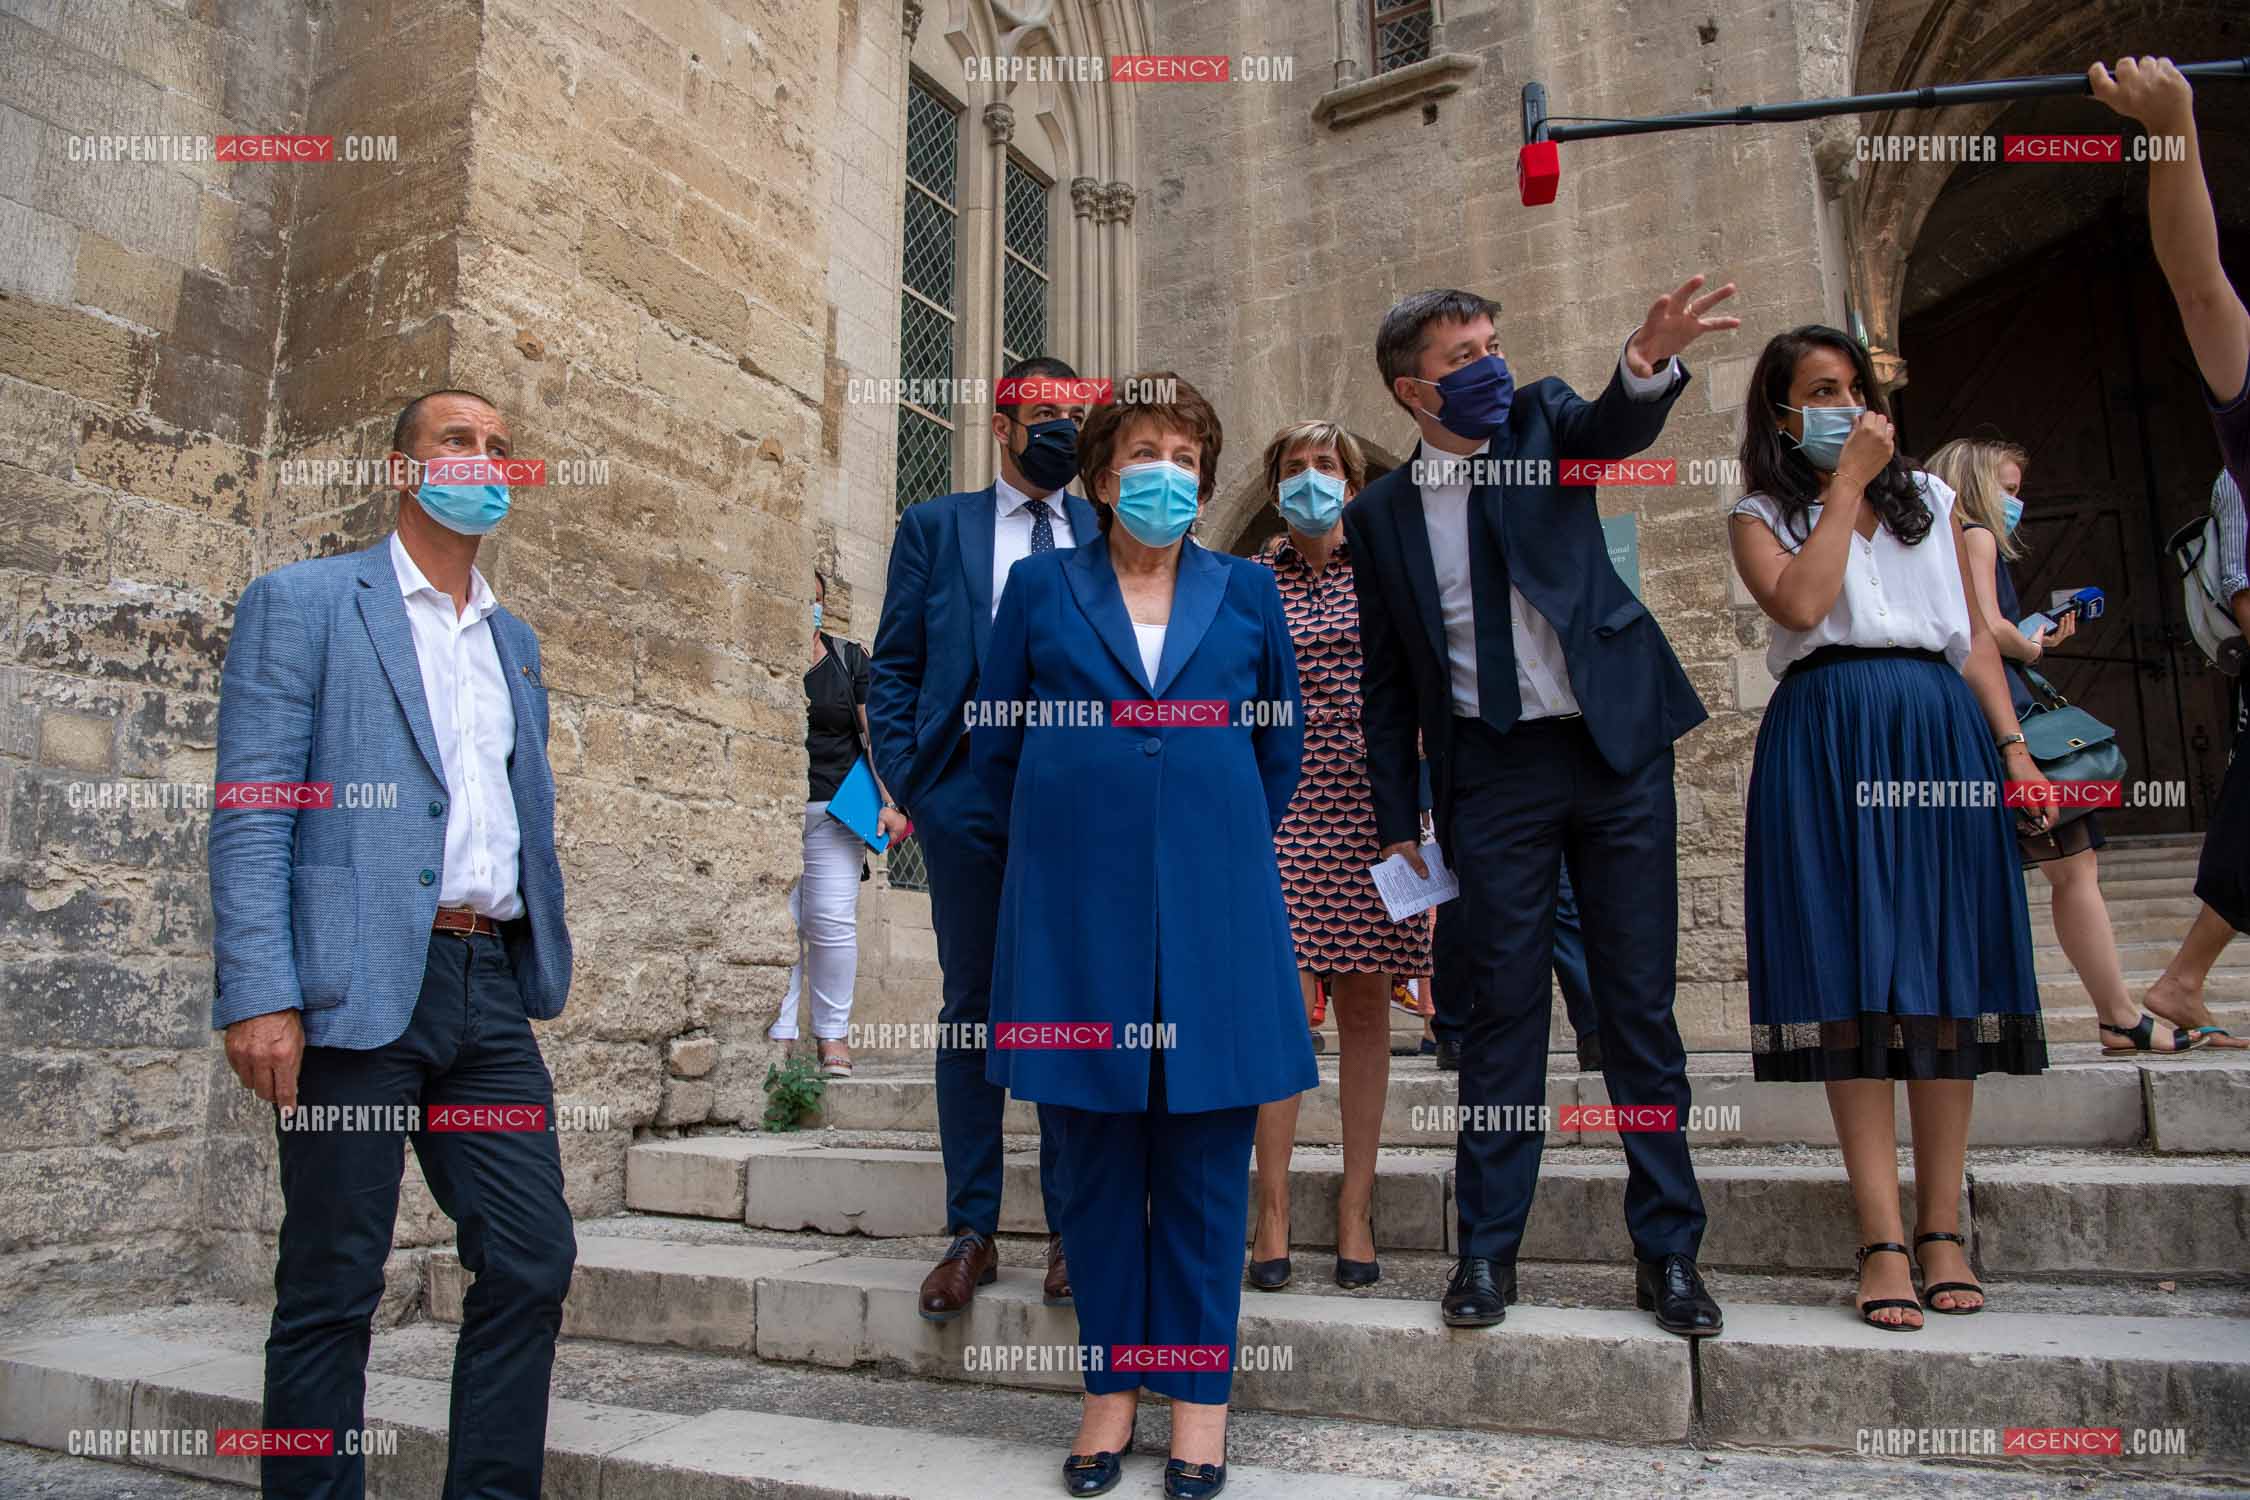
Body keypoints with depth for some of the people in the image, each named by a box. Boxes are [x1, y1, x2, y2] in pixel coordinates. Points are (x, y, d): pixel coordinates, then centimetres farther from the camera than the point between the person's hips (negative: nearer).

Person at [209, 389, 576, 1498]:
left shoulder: (514, 641, 20)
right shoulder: (303, 603, 2)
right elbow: (251, 811, -7)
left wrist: (540, 964, 14)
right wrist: (258, 993, -16)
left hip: (491, 991, 6)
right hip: (361, 988, -5)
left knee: (533, 1262, 4)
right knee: (333, 1287, 4)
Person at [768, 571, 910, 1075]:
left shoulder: (849, 659, 11)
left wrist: (891, 801, -2)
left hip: (834, 809, 0)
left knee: (832, 922, -4)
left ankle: (832, 1033, 6)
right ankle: (780, 1031, 2)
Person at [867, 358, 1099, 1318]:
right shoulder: (935, 527, 11)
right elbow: (892, 670, 8)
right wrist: (907, 783, -3)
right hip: (968, 796, 0)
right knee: (971, 1012, 6)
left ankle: (1071, 1227, 15)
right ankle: (972, 1231, 15)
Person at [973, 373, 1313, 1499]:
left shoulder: (1246, 593, 11)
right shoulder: (1040, 589, 9)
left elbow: (1280, 747, 17)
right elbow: (995, 745, 12)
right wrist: (1071, 844, 11)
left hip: (1212, 908, 1)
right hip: (1078, 912, 0)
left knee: (1205, 1161, 5)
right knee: (1095, 1156, 7)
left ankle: (1197, 1396, 18)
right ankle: (1110, 1387, 21)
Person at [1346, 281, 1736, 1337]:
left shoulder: (1542, 422, 7)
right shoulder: (1381, 515, 6)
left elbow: (1614, 429, -17)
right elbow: (1388, 683, 8)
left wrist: (1649, 361, -40)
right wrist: (1396, 824, 3)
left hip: (1615, 746, 1)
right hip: (1492, 773, 0)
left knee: (1641, 1003, 4)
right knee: (1501, 1010, 2)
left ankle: (1668, 1249, 15)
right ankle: (1488, 1248, 14)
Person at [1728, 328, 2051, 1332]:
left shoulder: (1930, 498, 21)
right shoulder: (1761, 516, 10)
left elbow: (1974, 636, 16)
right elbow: (1800, 604, -11)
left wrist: (2013, 746, 5)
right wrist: (1848, 484, -3)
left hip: (1942, 735, 3)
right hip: (1828, 744, -3)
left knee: (1947, 977, 1)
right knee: (1851, 980, -8)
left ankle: (1943, 1230, 8)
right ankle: (1883, 1242, -5)